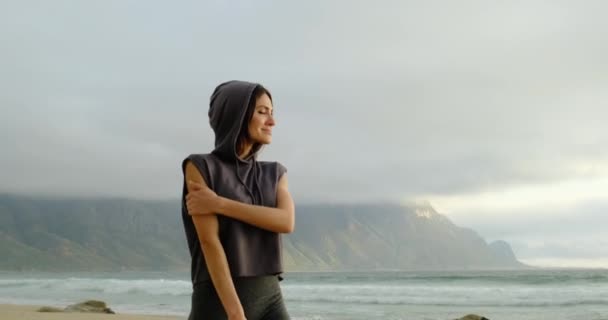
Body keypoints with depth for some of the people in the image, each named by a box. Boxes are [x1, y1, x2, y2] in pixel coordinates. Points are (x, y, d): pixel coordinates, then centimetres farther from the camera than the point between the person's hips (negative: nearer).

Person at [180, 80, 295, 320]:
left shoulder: (274, 174, 14)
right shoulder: (200, 167, -3)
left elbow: (287, 222, -7)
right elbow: (209, 242, -14)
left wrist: (220, 203, -14)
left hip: (270, 299, 5)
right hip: (219, 300, -5)